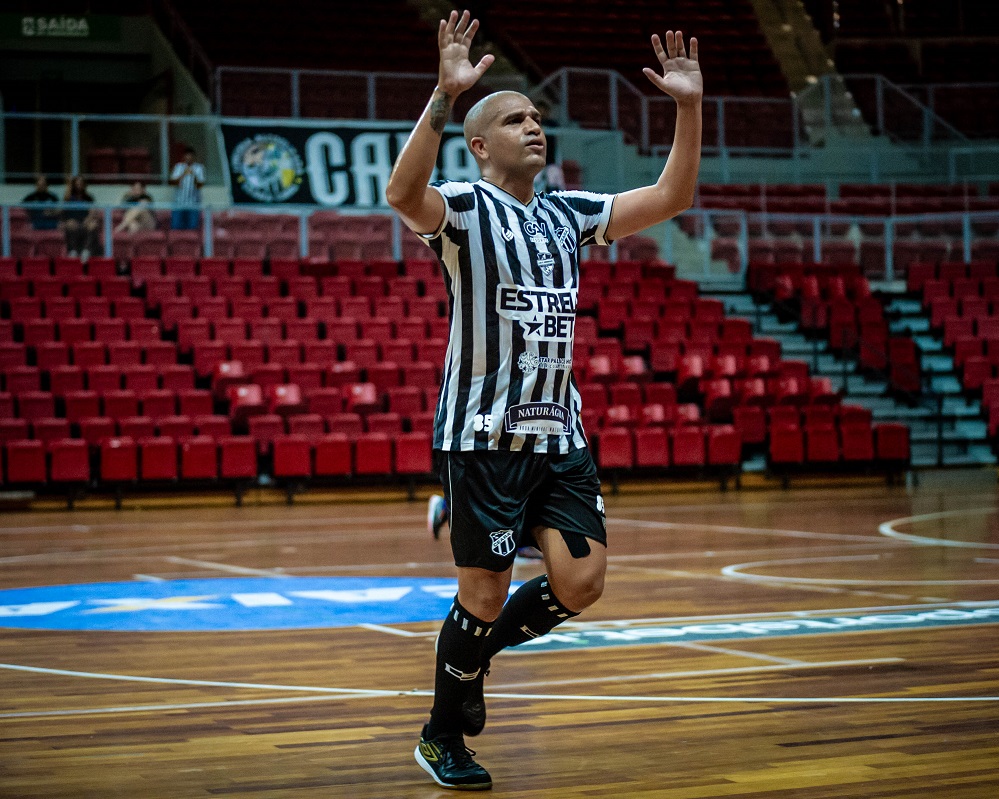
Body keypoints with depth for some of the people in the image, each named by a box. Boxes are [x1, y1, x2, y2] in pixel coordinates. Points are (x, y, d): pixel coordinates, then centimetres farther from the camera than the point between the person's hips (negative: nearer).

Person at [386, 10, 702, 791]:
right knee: (486, 596, -1)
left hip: (559, 432, 6)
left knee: (580, 585, -4)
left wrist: (689, 108, 0)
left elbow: (672, 197, 12)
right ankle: (442, 737, 20)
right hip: (482, 432, -6)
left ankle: (474, 650, 24)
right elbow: (403, 192, -29)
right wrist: (445, 95, -40)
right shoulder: (463, 207, -6)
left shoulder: (568, 214, 14)